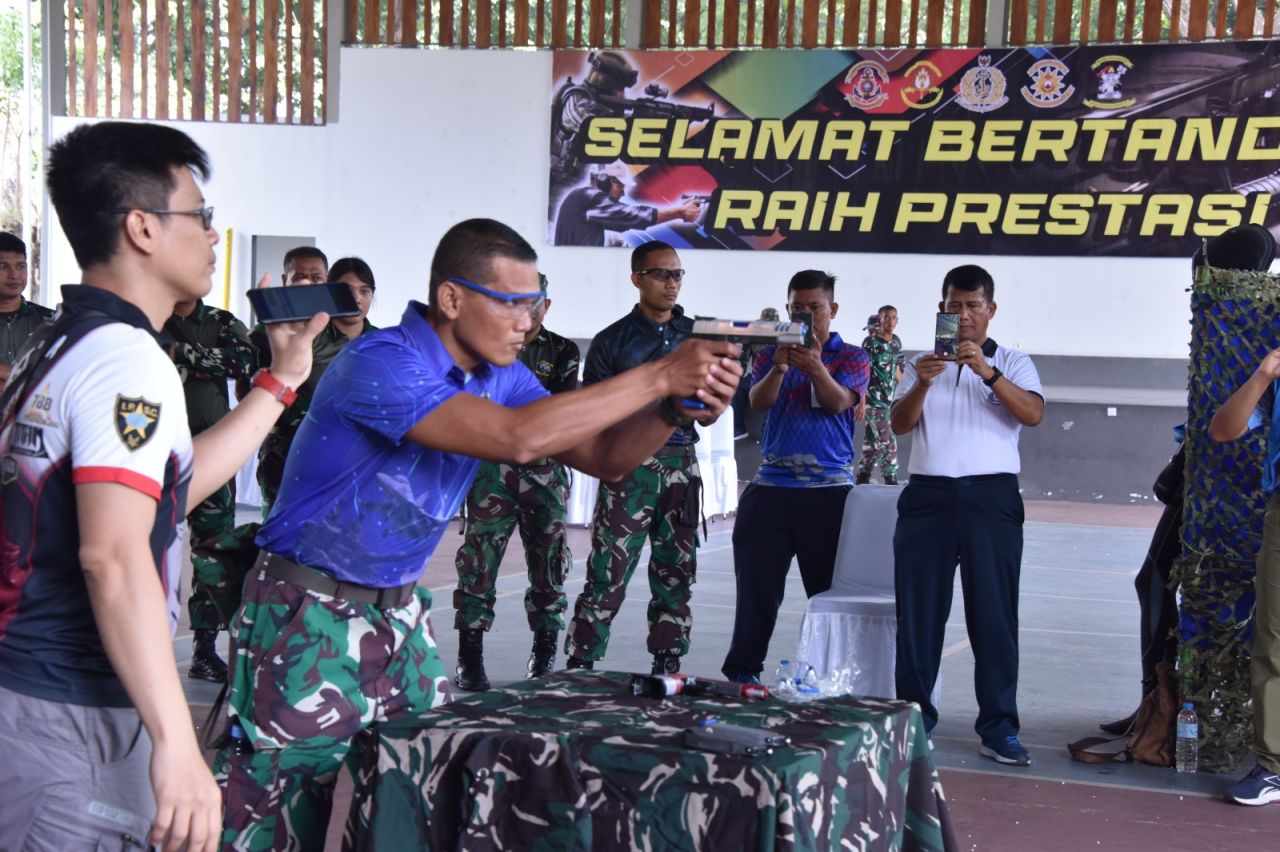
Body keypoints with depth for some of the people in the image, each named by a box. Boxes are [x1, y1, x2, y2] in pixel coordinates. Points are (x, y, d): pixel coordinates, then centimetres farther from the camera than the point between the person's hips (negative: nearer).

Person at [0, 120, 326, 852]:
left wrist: (282, 381, 21)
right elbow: (113, 556, -28)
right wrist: (177, 744, -31)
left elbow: (168, 487, 20)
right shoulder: (127, 359, -17)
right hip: (65, 717, -10)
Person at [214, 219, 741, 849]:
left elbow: (603, 456, 1)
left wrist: (677, 409, -20)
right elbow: (518, 438, -35)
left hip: (398, 610, 8)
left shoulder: (500, 376, 2)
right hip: (310, 615, -8)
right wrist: (658, 376, -32)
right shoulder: (381, 364, -25)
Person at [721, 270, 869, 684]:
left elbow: (839, 402, -13)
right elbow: (757, 401, -7)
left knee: (830, 588, 2)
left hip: (830, 489, -2)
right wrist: (779, 367, -26)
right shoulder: (770, 356, 11)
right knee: (757, 587, 4)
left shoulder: (852, 358, 6)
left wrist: (816, 369, -33)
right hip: (772, 487, 2)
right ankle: (741, 673, 10)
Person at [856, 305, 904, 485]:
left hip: (890, 400, 6)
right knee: (887, 442, -9)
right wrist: (861, 402, -18)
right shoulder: (870, 342, -9)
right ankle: (891, 481, -2)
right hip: (873, 400, -6)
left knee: (873, 441, 10)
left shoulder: (896, 342, 11)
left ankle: (862, 479, 15)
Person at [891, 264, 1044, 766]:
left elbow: (1033, 414, -7)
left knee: (994, 615, -2)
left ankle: (999, 729, 1)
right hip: (929, 496, 2)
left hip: (991, 497, -1)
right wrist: (922, 385, -15)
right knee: (918, 611, 2)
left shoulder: (1012, 363, 11)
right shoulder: (921, 363, 16)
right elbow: (899, 425, 4)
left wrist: (988, 373, -21)